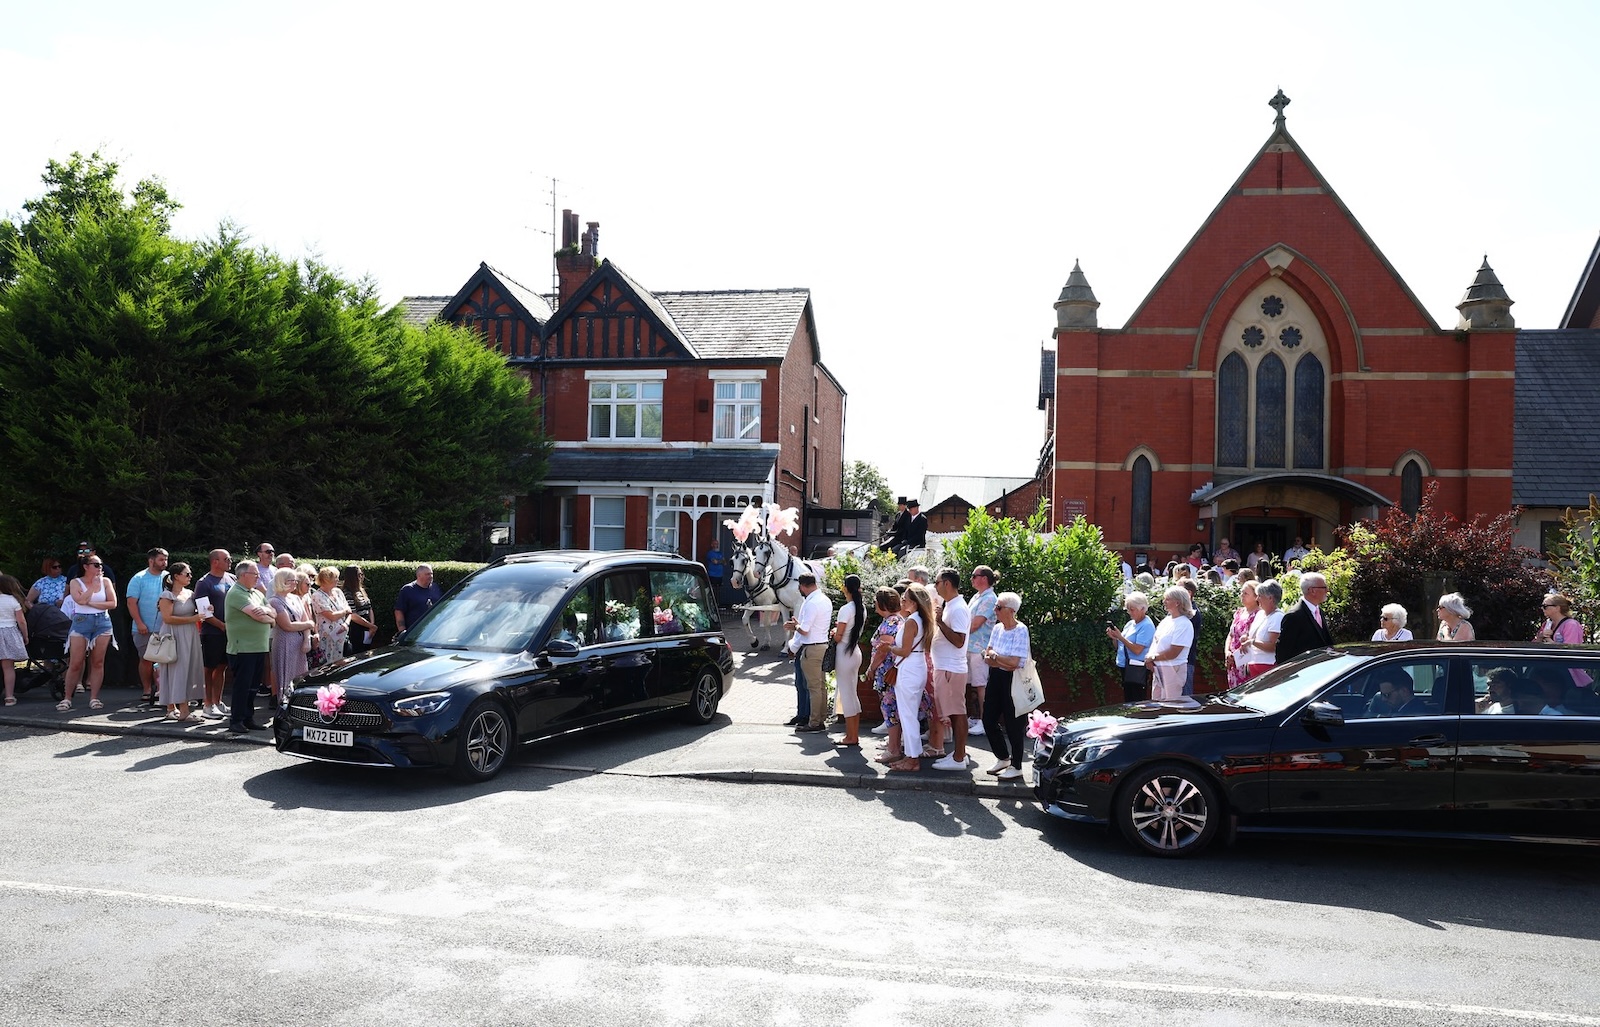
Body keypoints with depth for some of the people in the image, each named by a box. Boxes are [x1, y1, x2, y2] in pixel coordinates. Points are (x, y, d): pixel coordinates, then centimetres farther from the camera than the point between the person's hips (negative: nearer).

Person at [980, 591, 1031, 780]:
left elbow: (1014, 662, -21)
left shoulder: (1020, 630, -16)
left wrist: (994, 656, -8)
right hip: (996, 678, 8)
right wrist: (995, 660, -12)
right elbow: (988, 653, 9)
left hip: (1012, 680, -8)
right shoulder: (997, 628, 5)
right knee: (989, 720, 11)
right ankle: (1003, 758, 31)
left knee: (1012, 724, 1)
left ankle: (1016, 767, 16)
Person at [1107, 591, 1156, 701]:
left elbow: (1137, 650, -20)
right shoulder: (1130, 624, 15)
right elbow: (1120, 647, 19)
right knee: (1127, 703, 14)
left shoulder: (1147, 626, -11)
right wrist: (1114, 638, 0)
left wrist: (1120, 637, -17)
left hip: (1137, 671, -9)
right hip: (1125, 668, 9)